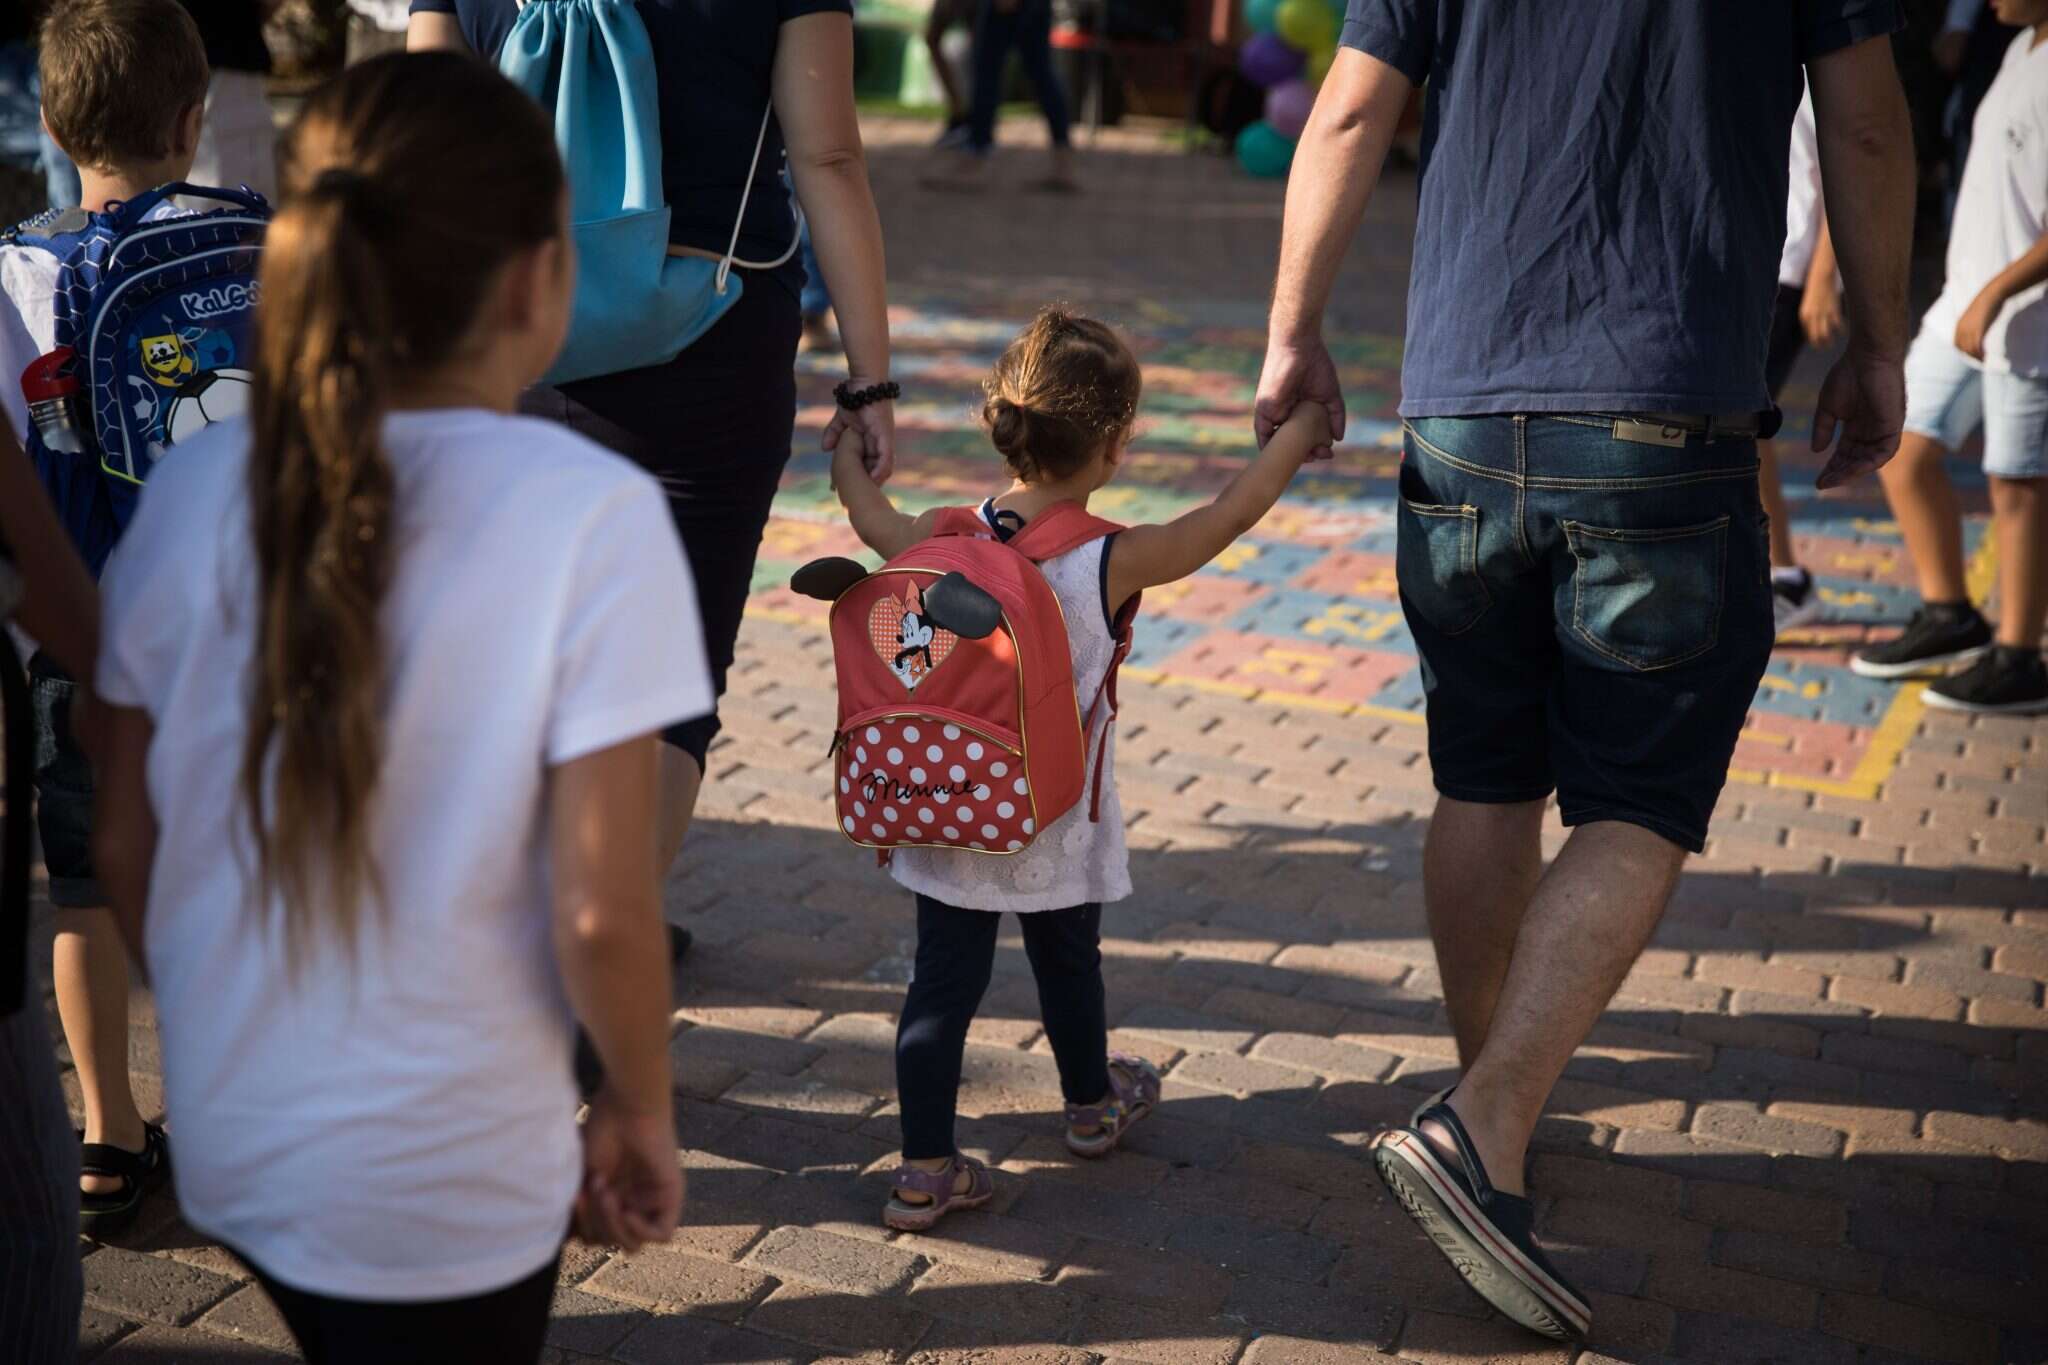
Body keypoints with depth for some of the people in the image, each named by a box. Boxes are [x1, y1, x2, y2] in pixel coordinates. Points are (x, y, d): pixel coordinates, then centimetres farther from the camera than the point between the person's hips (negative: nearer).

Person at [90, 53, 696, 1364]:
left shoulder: (195, 491, -7)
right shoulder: (592, 517, -21)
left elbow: (126, 846, 1)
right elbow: (599, 911, -21)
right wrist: (643, 1107, -3)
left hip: (227, 1138, 5)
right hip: (441, 1181, -4)